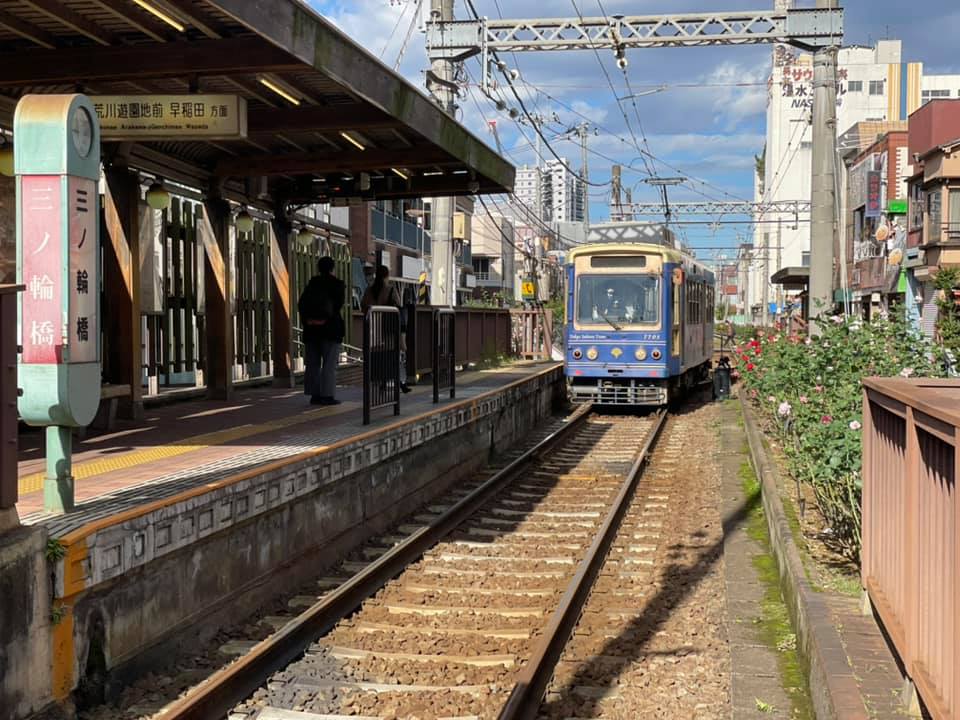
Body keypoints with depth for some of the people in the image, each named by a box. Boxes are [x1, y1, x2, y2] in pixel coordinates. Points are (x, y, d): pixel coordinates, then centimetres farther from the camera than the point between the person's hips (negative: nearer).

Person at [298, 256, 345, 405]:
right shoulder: (337, 284, -3)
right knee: (329, 364, -2)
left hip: (311, 328, 4)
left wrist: (306, 319, -2)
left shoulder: (312, 283, 8)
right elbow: (338, 303, -13)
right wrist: (328, 319, -9)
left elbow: (301, 303, 1)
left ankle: (314, 394, 11)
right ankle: (327, 395, -6)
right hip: (330, 327, -4)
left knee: (313, 363, 10)